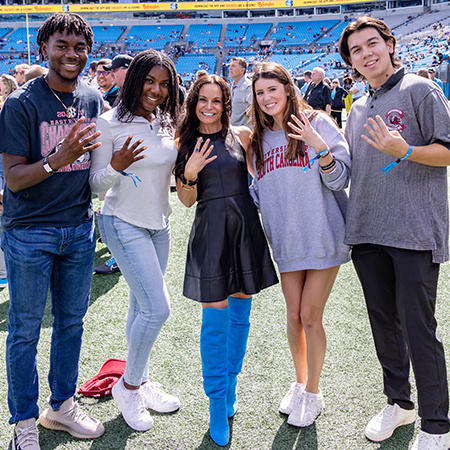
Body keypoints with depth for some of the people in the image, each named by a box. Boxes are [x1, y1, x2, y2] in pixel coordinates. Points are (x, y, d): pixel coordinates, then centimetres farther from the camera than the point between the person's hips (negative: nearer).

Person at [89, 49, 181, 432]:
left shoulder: (167, 123, 5)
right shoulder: (110, 123, -13)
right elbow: (95, 184, -10)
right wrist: (116, 166, -29)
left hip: (159, 224, 6)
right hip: (124, 224, -6)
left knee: (141, 306, 15)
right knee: (157, 308, -11)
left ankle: (140, 383, 30)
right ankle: (127, 385, 11)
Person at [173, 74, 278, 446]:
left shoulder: (242, 135, 5)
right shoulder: (185, 144, 3)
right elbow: (187, 200, 2)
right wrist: (189, 174, -15)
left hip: (246, 226, 2)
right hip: (211, 232, -2)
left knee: (240, 315, 11)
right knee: (216, 319, -1)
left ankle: (230, 387, 30)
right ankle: (218, 404, 12)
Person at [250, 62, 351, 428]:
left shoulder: (317, 123, -4)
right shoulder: (260, 139, 12)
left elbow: (340, 180, -10)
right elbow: (257, 191, 17)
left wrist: (321, 149, -25)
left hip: (322, 236, -4)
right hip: (286, 241, 5)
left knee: (311, 317, 0)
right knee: (295, 315, 12)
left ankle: (313, 392, 20)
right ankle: (300, 383, 33)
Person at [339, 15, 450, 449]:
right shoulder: (357, 110, 19)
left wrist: (404, 151, -23)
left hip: (415, 233, -6)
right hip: (367, 234, 6)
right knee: (383, 323, 14)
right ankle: (398, 402, 31)